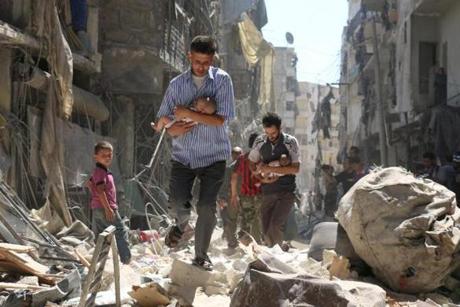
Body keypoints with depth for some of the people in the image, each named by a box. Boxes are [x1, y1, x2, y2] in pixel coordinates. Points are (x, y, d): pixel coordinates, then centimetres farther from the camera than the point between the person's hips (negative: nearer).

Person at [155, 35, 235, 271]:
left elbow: (221, 119, -16)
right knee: (177, 202, -2)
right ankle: (181, 224, 34)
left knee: (206, 207, -4)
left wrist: (188, 114, -18)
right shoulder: (177, 84, 2)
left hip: (213, 156, -2)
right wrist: (172, 129, -14)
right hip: (183, 154, 2)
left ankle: (201, 256, 13)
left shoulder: (222, 80, -7)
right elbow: (162, 118, 8)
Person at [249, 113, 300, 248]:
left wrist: (270, 169, -20)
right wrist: (262, 178, -6)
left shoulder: (290, 142, -8)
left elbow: (295, 168, -14)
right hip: (268, 191, 4)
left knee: (275, 225, -20)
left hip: (286, 191, -4)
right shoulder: (260, 142, 1)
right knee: (266, 230, 5)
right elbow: (252, 163, 13)